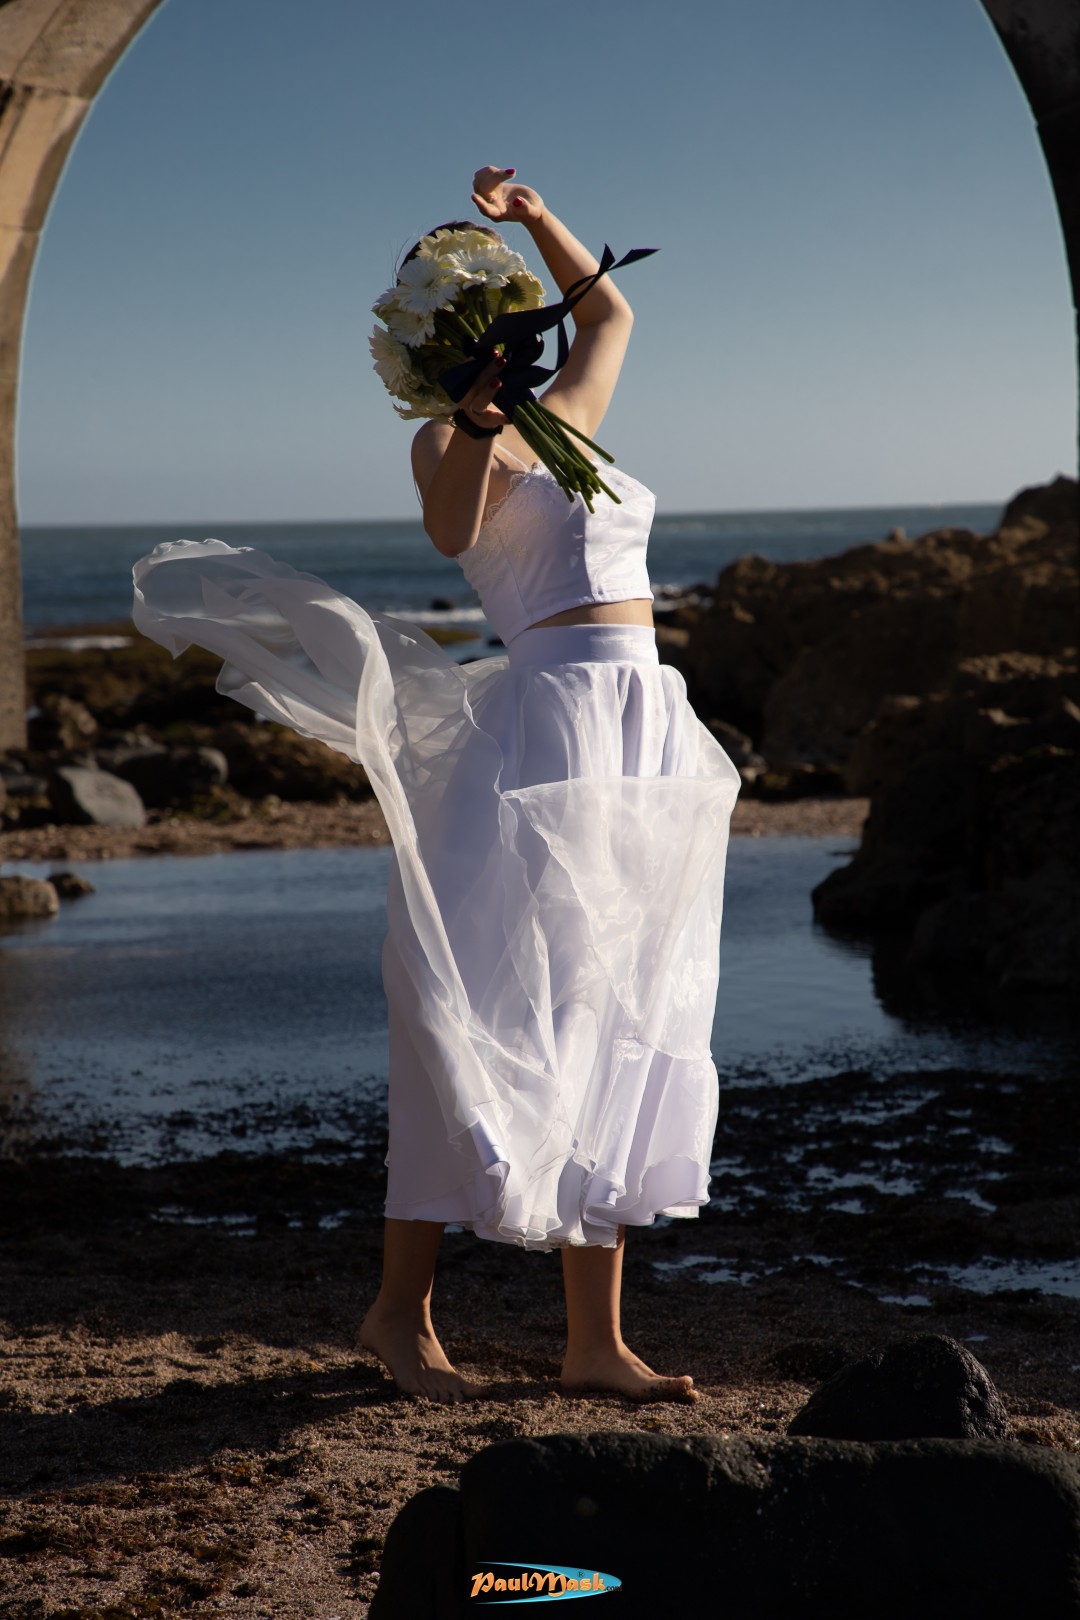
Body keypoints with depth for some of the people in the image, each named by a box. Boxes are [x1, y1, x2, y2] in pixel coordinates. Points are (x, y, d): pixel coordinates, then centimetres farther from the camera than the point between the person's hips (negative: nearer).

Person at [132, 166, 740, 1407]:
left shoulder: (564, 425, 20)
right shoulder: (448, 443, -1)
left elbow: (610, 311, 37)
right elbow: (453, 529, -23)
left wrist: (536, 218, 24)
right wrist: (481, 402, -32)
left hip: (649, 743, 7)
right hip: (553, 724, -7)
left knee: (620, 1030, 4)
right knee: (496, 1017, -9)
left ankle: (595, 1340, 5)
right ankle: (401, 1310, 2)